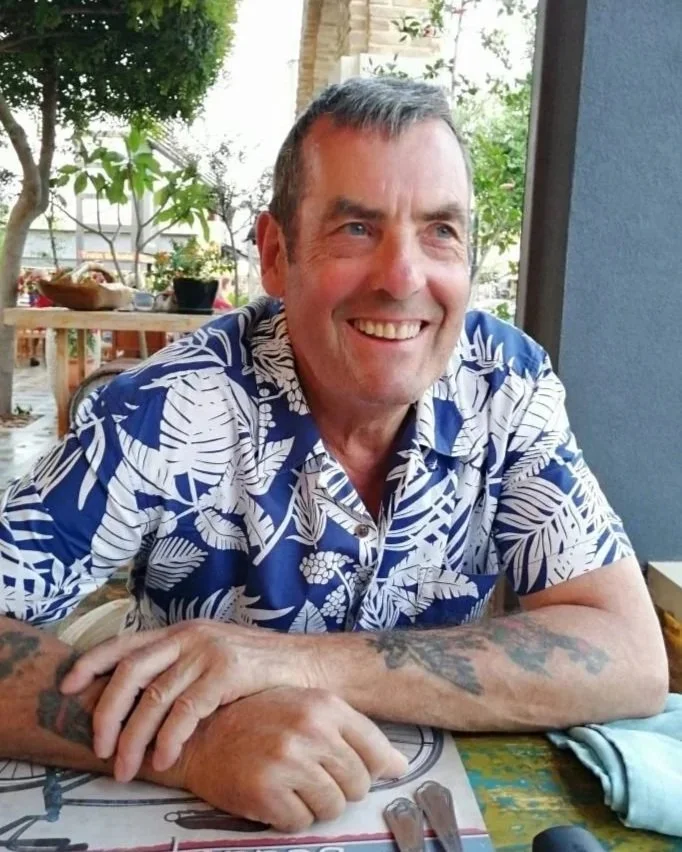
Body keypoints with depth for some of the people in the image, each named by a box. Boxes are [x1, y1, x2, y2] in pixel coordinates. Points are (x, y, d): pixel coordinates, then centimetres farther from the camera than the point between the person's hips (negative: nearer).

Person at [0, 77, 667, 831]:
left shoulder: (508, 386, -12)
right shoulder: (170, 415, -19)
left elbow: (632, 660, -18)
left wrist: (312, 662, -28)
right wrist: (192, 742, -37)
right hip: (201, 816, -2)